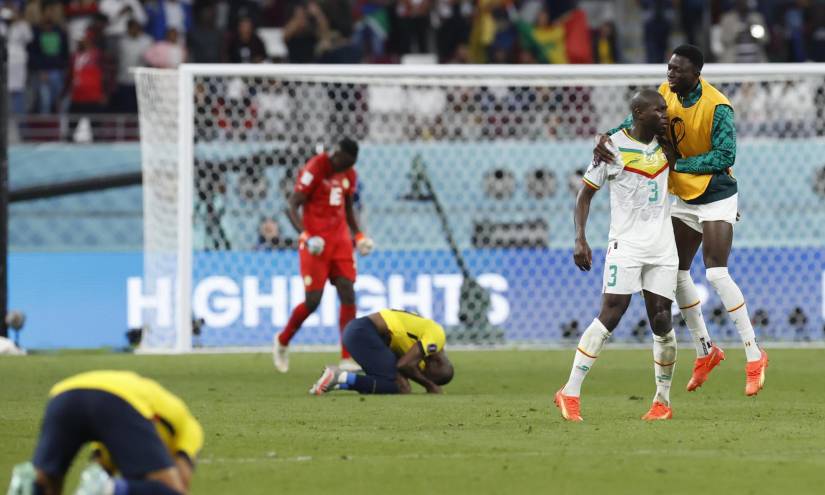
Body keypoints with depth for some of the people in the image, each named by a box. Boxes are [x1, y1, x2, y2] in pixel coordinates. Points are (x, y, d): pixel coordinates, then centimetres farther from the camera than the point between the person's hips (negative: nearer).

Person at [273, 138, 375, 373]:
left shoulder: (349, 174, 10)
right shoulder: (314, 169, -12)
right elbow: (292, 207, -14)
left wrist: (359, 235, 10)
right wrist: (306, 236, -26)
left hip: (340, 240, 6)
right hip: (316, 244, -6)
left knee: (348, 295, -6)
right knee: (313, 300, -6)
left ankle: (347, 359, -5)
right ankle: (281, 342, 21)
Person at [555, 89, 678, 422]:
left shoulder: (665, 143, 8)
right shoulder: (614, 145, -6)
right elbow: (585, 194, -1)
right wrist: (580, 239, -10)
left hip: (662, 247, 5)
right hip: (626, 244, -5)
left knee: (662, 322, 1)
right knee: (611, 315, -14)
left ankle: (663, 401, 13)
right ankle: (570, 393, -9)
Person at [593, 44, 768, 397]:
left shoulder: (716, 107, -23)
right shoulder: (666, 93, -3)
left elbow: (725, 156, -24)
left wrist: (678, 163, -26)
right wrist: (605, 137, -22)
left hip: (717, 197, -8)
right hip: (685, 198, 8)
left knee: (716, 273, -19)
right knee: (677, 273, 9)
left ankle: (754, 355, -11)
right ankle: (705, 350, 25)